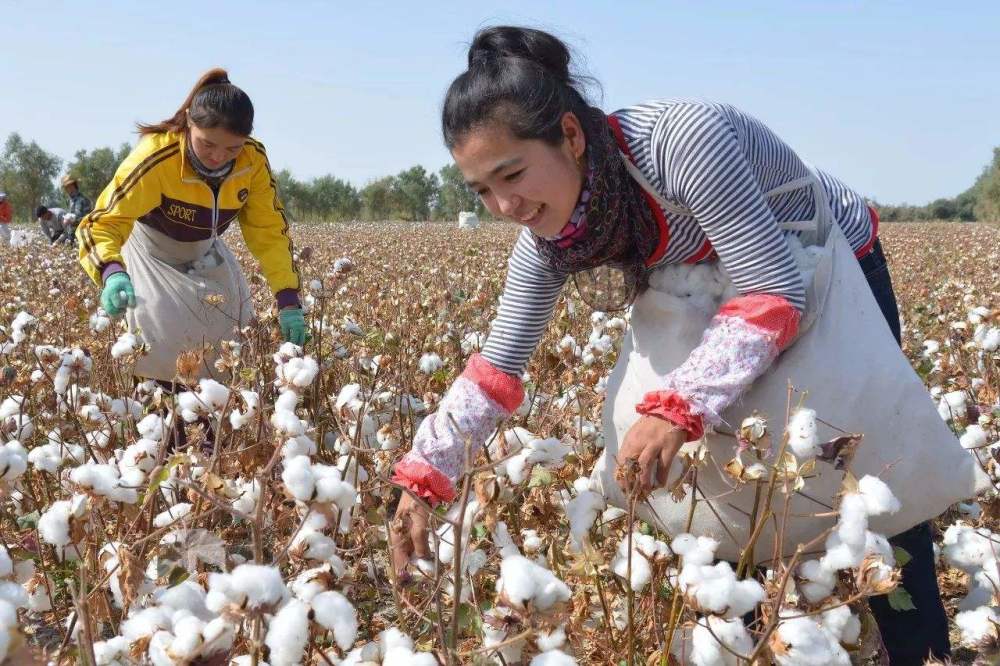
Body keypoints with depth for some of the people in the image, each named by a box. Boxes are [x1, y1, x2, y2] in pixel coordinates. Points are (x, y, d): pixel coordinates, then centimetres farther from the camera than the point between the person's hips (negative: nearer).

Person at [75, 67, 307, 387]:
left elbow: (270, 231, -14)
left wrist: (288, 300, -23)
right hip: (152, 255, -4)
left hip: (206, 255, 4)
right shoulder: (156, 156, -36)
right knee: (162, 348, -18)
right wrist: (112, 274, -59)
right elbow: (102, 223, -38)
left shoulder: (253, 160, -22)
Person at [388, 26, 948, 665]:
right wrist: (422, 479, -23)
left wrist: (679, 405, -48)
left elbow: (777, 289, -39)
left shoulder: (684, 139, -40)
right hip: (730, 297, 5)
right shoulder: (548, 237, -18)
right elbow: (496, 368, -13)